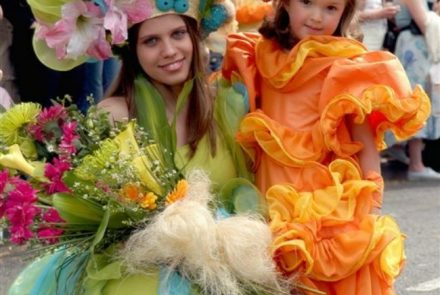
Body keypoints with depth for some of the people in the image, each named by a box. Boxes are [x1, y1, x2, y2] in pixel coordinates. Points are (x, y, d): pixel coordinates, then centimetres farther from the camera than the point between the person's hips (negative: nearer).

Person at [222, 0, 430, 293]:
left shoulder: (346, 69, -7)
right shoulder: (259, 58, 6)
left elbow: (366, 146, -6)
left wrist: (373, 213, -11)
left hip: (335, 212, -4)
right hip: (275, 212, 4)